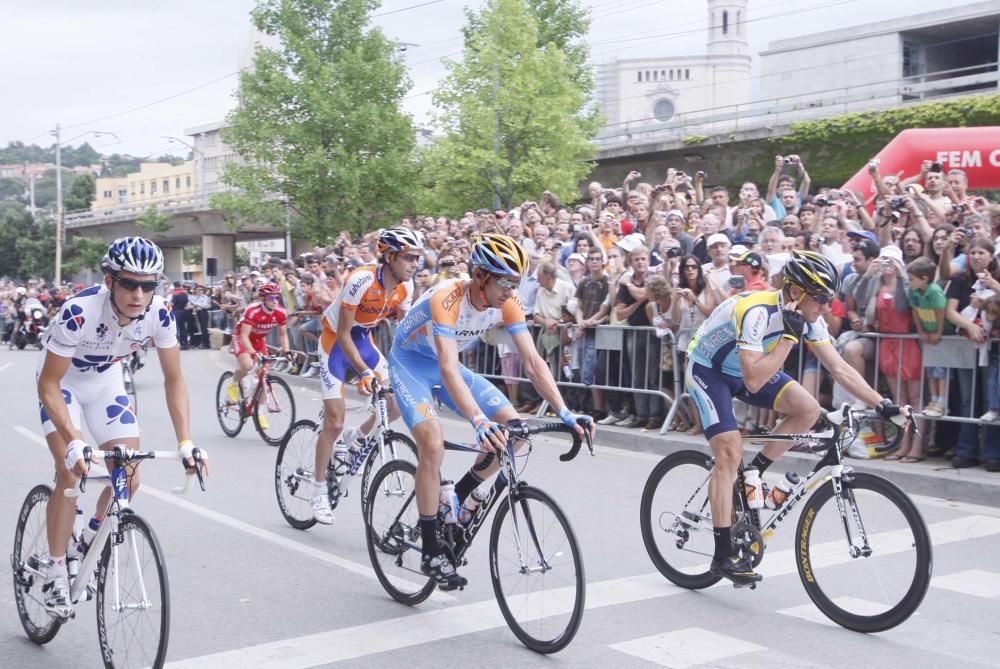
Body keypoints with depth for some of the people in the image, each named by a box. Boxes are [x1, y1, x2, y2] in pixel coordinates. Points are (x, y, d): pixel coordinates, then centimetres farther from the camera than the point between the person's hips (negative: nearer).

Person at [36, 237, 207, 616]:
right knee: (71, 473, -20)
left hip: (106, 380, 4)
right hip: (62, 381, -4)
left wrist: (185, 442, -27)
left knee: (127, 478, -5)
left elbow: (173, 379, -17)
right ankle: (56, 571, -3)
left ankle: (89, 542, 23)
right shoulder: (79, 312, -38)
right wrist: (74, 443, -43)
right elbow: (49, 385, -31)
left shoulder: (159, 314, -27)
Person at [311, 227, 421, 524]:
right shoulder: (362, 280, -32)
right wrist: (365, 373, -37)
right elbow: (343, 335, -28)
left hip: (364, 340, 6)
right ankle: (319, 490, 7)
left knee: (398, 403, -6)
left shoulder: (405, 286, -12)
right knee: (334, 422, -8)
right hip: (335, 341, -6)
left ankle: (356, 438, 21)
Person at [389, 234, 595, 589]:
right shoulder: (447, 299, -35)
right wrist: (478, 421, -59)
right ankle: (431, 552, -14)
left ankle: (459, 495, 13)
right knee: (433, 443, -27)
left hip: (446, 364, 6)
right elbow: (448, 369, -47)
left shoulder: (507, 302, -17)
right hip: (410, 363, -6)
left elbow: (533, 362, -18)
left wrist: (565, 413, -29)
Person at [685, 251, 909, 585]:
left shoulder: (808, 318, -12)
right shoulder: (757, 311, -35)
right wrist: (790, 336, -39)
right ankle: (723, 555, -14)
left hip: (744, 369, 7)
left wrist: (882, 404, -15)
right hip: (708, 369, -7)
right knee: (729, 451, -19)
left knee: (808, 409, -12)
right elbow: (753, 382, -39)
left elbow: (839, 368, -7)